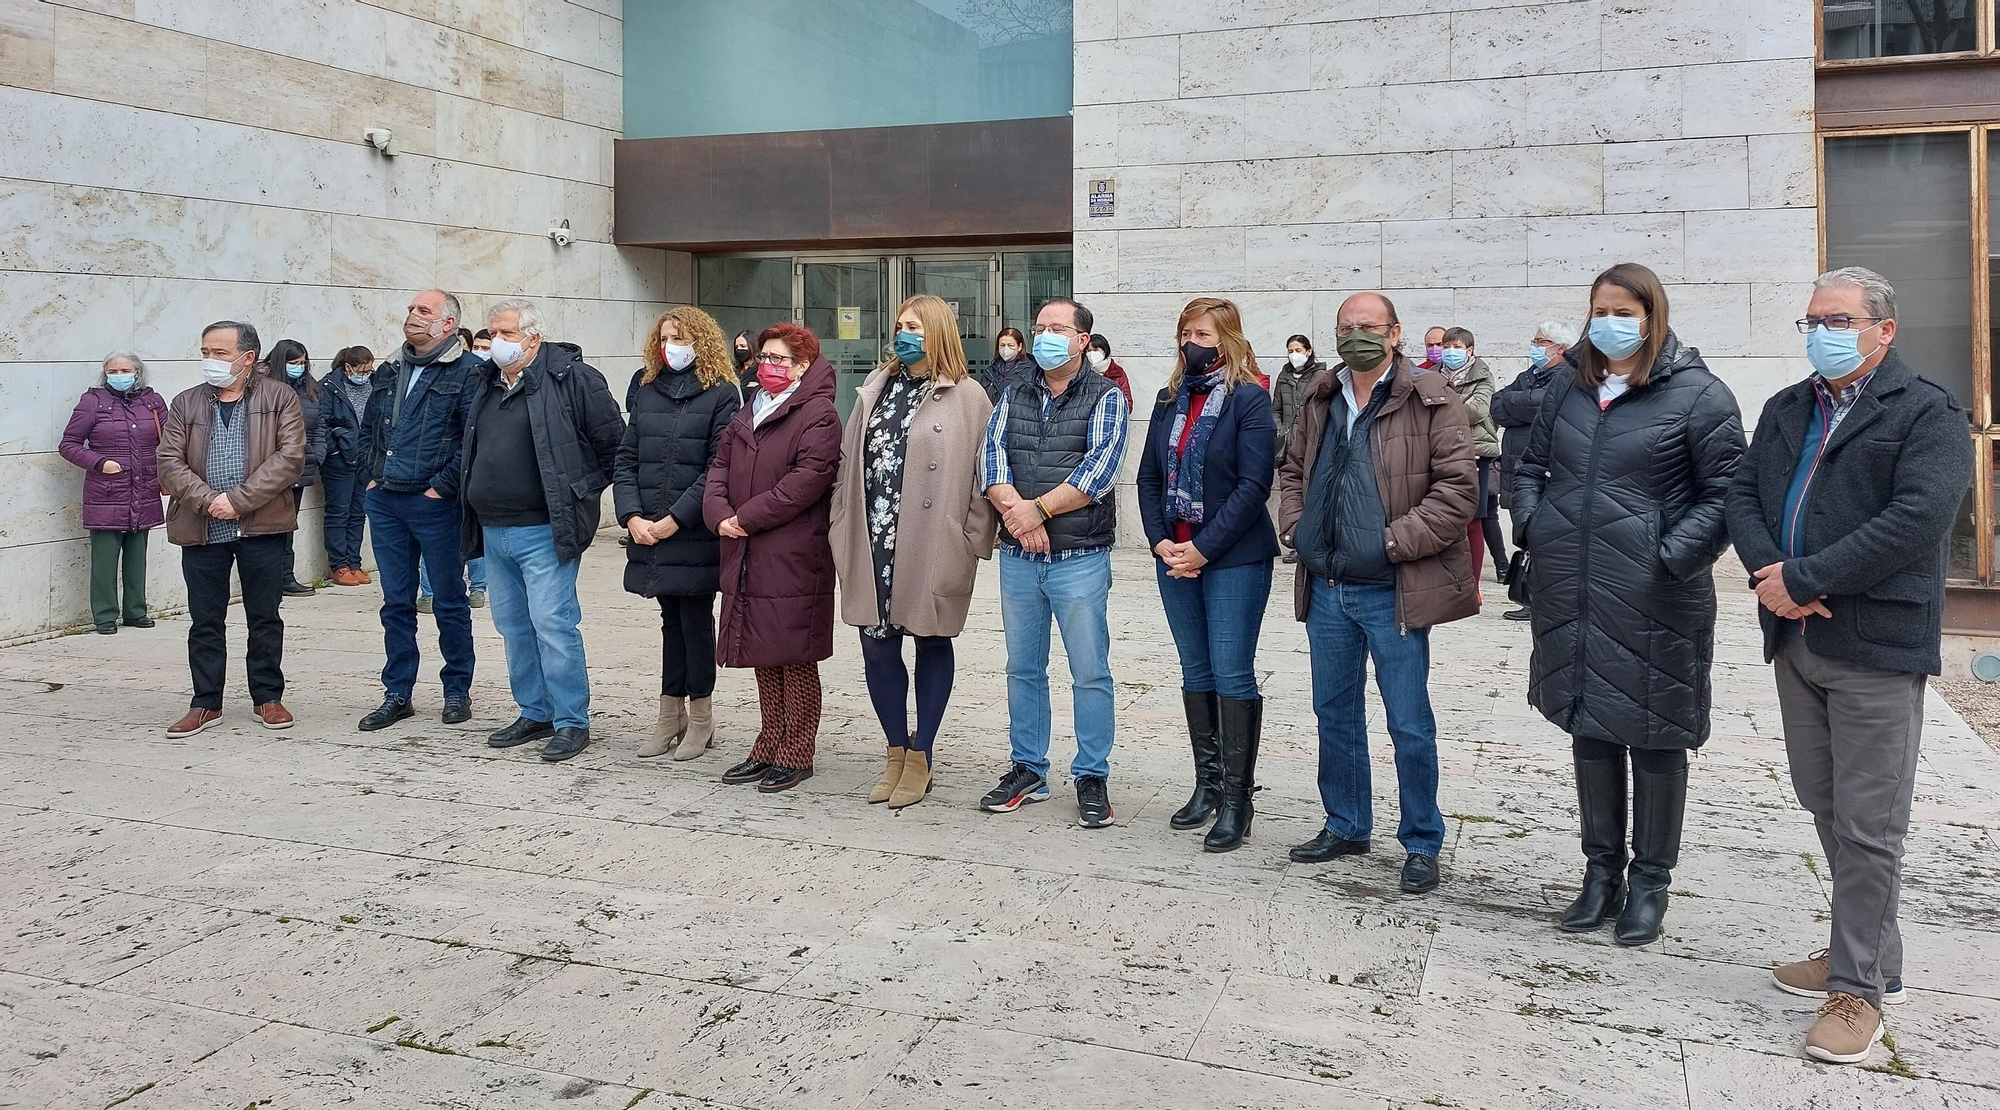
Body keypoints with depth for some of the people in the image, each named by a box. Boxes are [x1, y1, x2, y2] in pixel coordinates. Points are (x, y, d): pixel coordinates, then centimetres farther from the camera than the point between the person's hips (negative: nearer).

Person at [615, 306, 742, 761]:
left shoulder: (722, 394, -4)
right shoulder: (647, 393, 13)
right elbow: (625, 460, 10)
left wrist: (675, 519, -14)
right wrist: (632, 516, -4)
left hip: (695, 533, -5)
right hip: (649, 533, 5)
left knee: (695, 620, 1)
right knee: (672, 619, 12)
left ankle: (700, 717, 13)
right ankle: (671, 715, 20)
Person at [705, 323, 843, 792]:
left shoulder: (819, 416, -7)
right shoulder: (748, 414, 20)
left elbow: (806, 481, -18)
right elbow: (720, 466, 15)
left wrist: (746, 518, -16)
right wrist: (720, 513, -5)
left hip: (794, 560, -8)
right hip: (747, 559, 8)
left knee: (794, 658, 0)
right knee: (763, 658, 14)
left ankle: (795, 755, 10)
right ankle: (769, 748, 24)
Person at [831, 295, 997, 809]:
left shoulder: (966, 397, -3)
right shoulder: (875, 389, 13)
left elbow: (983, 474, -6)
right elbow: (849, 461, 14)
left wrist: (973, 542, -11)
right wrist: (844, 530, 8)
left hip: (932, 548, -4)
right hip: (873, 546, 5)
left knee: (931, 643, 9)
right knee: (877, 647, 7)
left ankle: (921, 753, 22)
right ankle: (896, 750, 24)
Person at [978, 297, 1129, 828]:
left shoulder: (1105, 397, -1)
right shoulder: (1013, 395, 12)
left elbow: (1099, 470, -14)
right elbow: (992, 456, -1)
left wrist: (1038, 509, -17)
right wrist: (1015, 512, -17)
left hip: (1080, 557, -4)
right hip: (1018, 557, 4)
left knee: (1090, 673, 1)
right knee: (1023, 669, 12)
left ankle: (1092, 777, 12)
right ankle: (1027, 771, 24)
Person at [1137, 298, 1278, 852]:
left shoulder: (1249, 400, -7)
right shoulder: (1170, 401, 12)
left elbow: (1254, 484, -15)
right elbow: (1149, 477, 11)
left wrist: (1203, 548, -16)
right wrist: (1161, 542, -3)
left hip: (1234, 558, -6)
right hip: (1175, 556, 6)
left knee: (1232, 675, -4)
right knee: (1196, 672, 12)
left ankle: (1236, 798, 3)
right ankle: (1207, 784, 22)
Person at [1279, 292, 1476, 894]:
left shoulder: (1430, 400, -8)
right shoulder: (1319, 400, 11)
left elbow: (1458, 484, -13)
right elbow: (1293, 470, 22)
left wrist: (1397, 540, -16)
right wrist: (1294, 525, 5)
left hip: (1392, 591, -6)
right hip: (1325, 588, 6)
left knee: (1410, 725, 2)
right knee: (1335, 712, 17)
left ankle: (1421, 844, 18)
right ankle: (1345, 826, 33)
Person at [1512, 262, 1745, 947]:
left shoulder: (1697, 394, -6)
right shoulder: (1570, 388, 10)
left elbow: (1727, 493, -7)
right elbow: (1530, 464, 20)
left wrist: (1672, 558, -15)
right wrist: (1531, 528, 5)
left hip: (1654, 603, -5)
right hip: (1570, 594, 5)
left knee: (1655, 738, 6)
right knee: (1588, 731, 13)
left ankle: (1650, 882, 22)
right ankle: (1601, 871, 28)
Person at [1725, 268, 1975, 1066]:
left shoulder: (1928, 414, -7)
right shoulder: (1787, 410, 14)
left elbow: (1915, 520, -20)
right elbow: (1742, 494, 7)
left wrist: (1803, 579, -19)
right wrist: (1770, 573, -11)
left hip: (1877, 647, -7)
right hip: (1795, 641, 7)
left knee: (1868, 826, -1)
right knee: (1825, 807, 16)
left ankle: (1858, 986, 10)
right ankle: (1872, 956, 31)